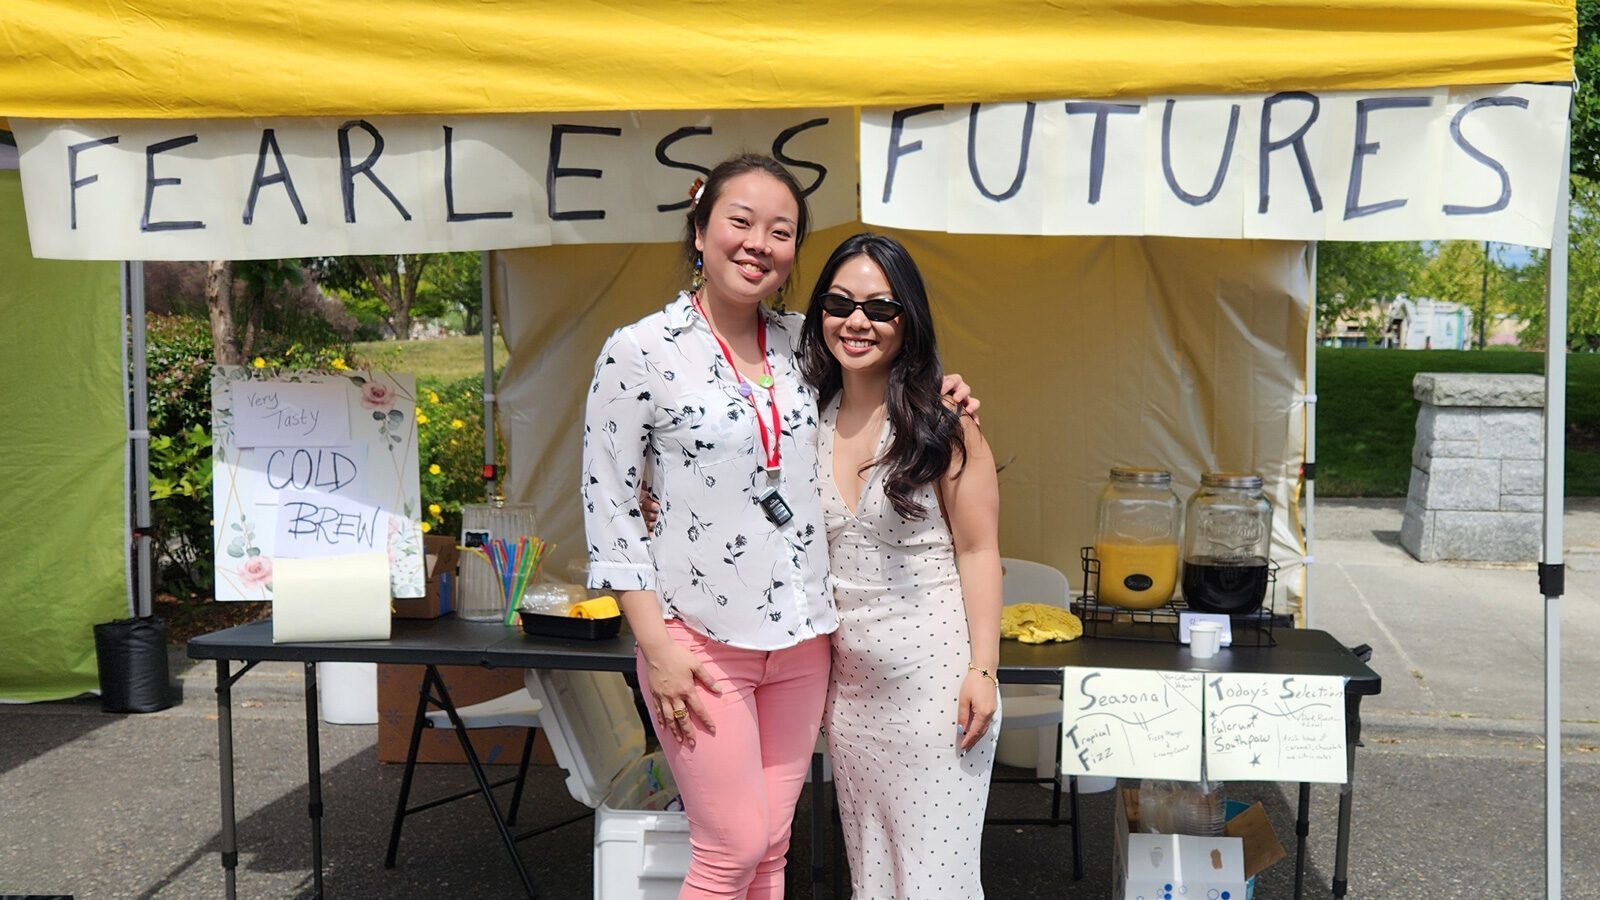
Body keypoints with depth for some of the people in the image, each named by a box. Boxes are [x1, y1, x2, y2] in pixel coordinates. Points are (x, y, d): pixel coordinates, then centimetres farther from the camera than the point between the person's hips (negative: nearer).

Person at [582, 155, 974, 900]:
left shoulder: (801, 345, 6)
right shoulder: (638, 352, -8)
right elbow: (609, 508, -8)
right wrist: (656, 642, -12)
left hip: (801, 636, 5)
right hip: (700, 637, -5)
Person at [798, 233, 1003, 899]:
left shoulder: (945, 426, -8)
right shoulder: (811, 422, 6)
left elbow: (978, 552, -7)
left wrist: (982, 669, -13)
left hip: (933, 677, -5)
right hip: (848, 679, 5)